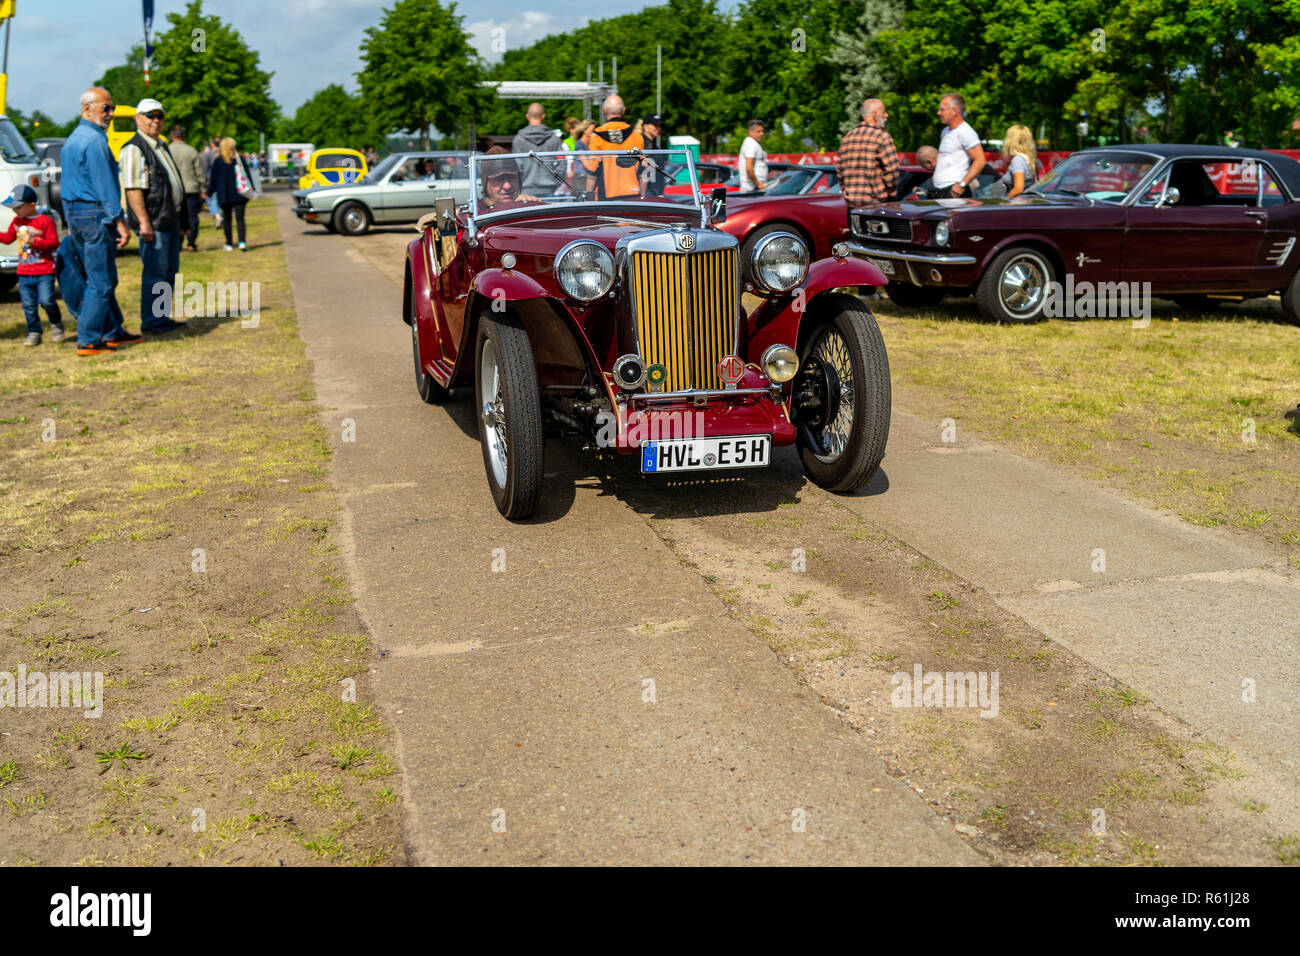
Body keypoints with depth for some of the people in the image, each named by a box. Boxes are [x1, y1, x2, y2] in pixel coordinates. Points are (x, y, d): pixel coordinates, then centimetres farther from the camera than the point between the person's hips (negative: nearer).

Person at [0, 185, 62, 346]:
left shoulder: (45, 221, -8)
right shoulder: (16, 221, 12)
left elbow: (54, 242, -11)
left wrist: (34, 242, -21)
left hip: (44, 272, -6)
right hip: (24, 272, 6)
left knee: (46, 300, -13)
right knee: (28, 305, 5)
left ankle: (56, 324, 14)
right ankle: (34, 333, 15)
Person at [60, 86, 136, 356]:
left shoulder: (72, 139, 18)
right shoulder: (94, 140, -14)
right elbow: (104, 184, -19)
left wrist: (72, 221, 25)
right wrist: (119, 220, -18)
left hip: (75, 213, 10)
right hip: (96, 215, -10)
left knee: (103, 279, 16)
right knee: (100, 282, -6)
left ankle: (113, 332, 23)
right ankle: (88, 341, -5)